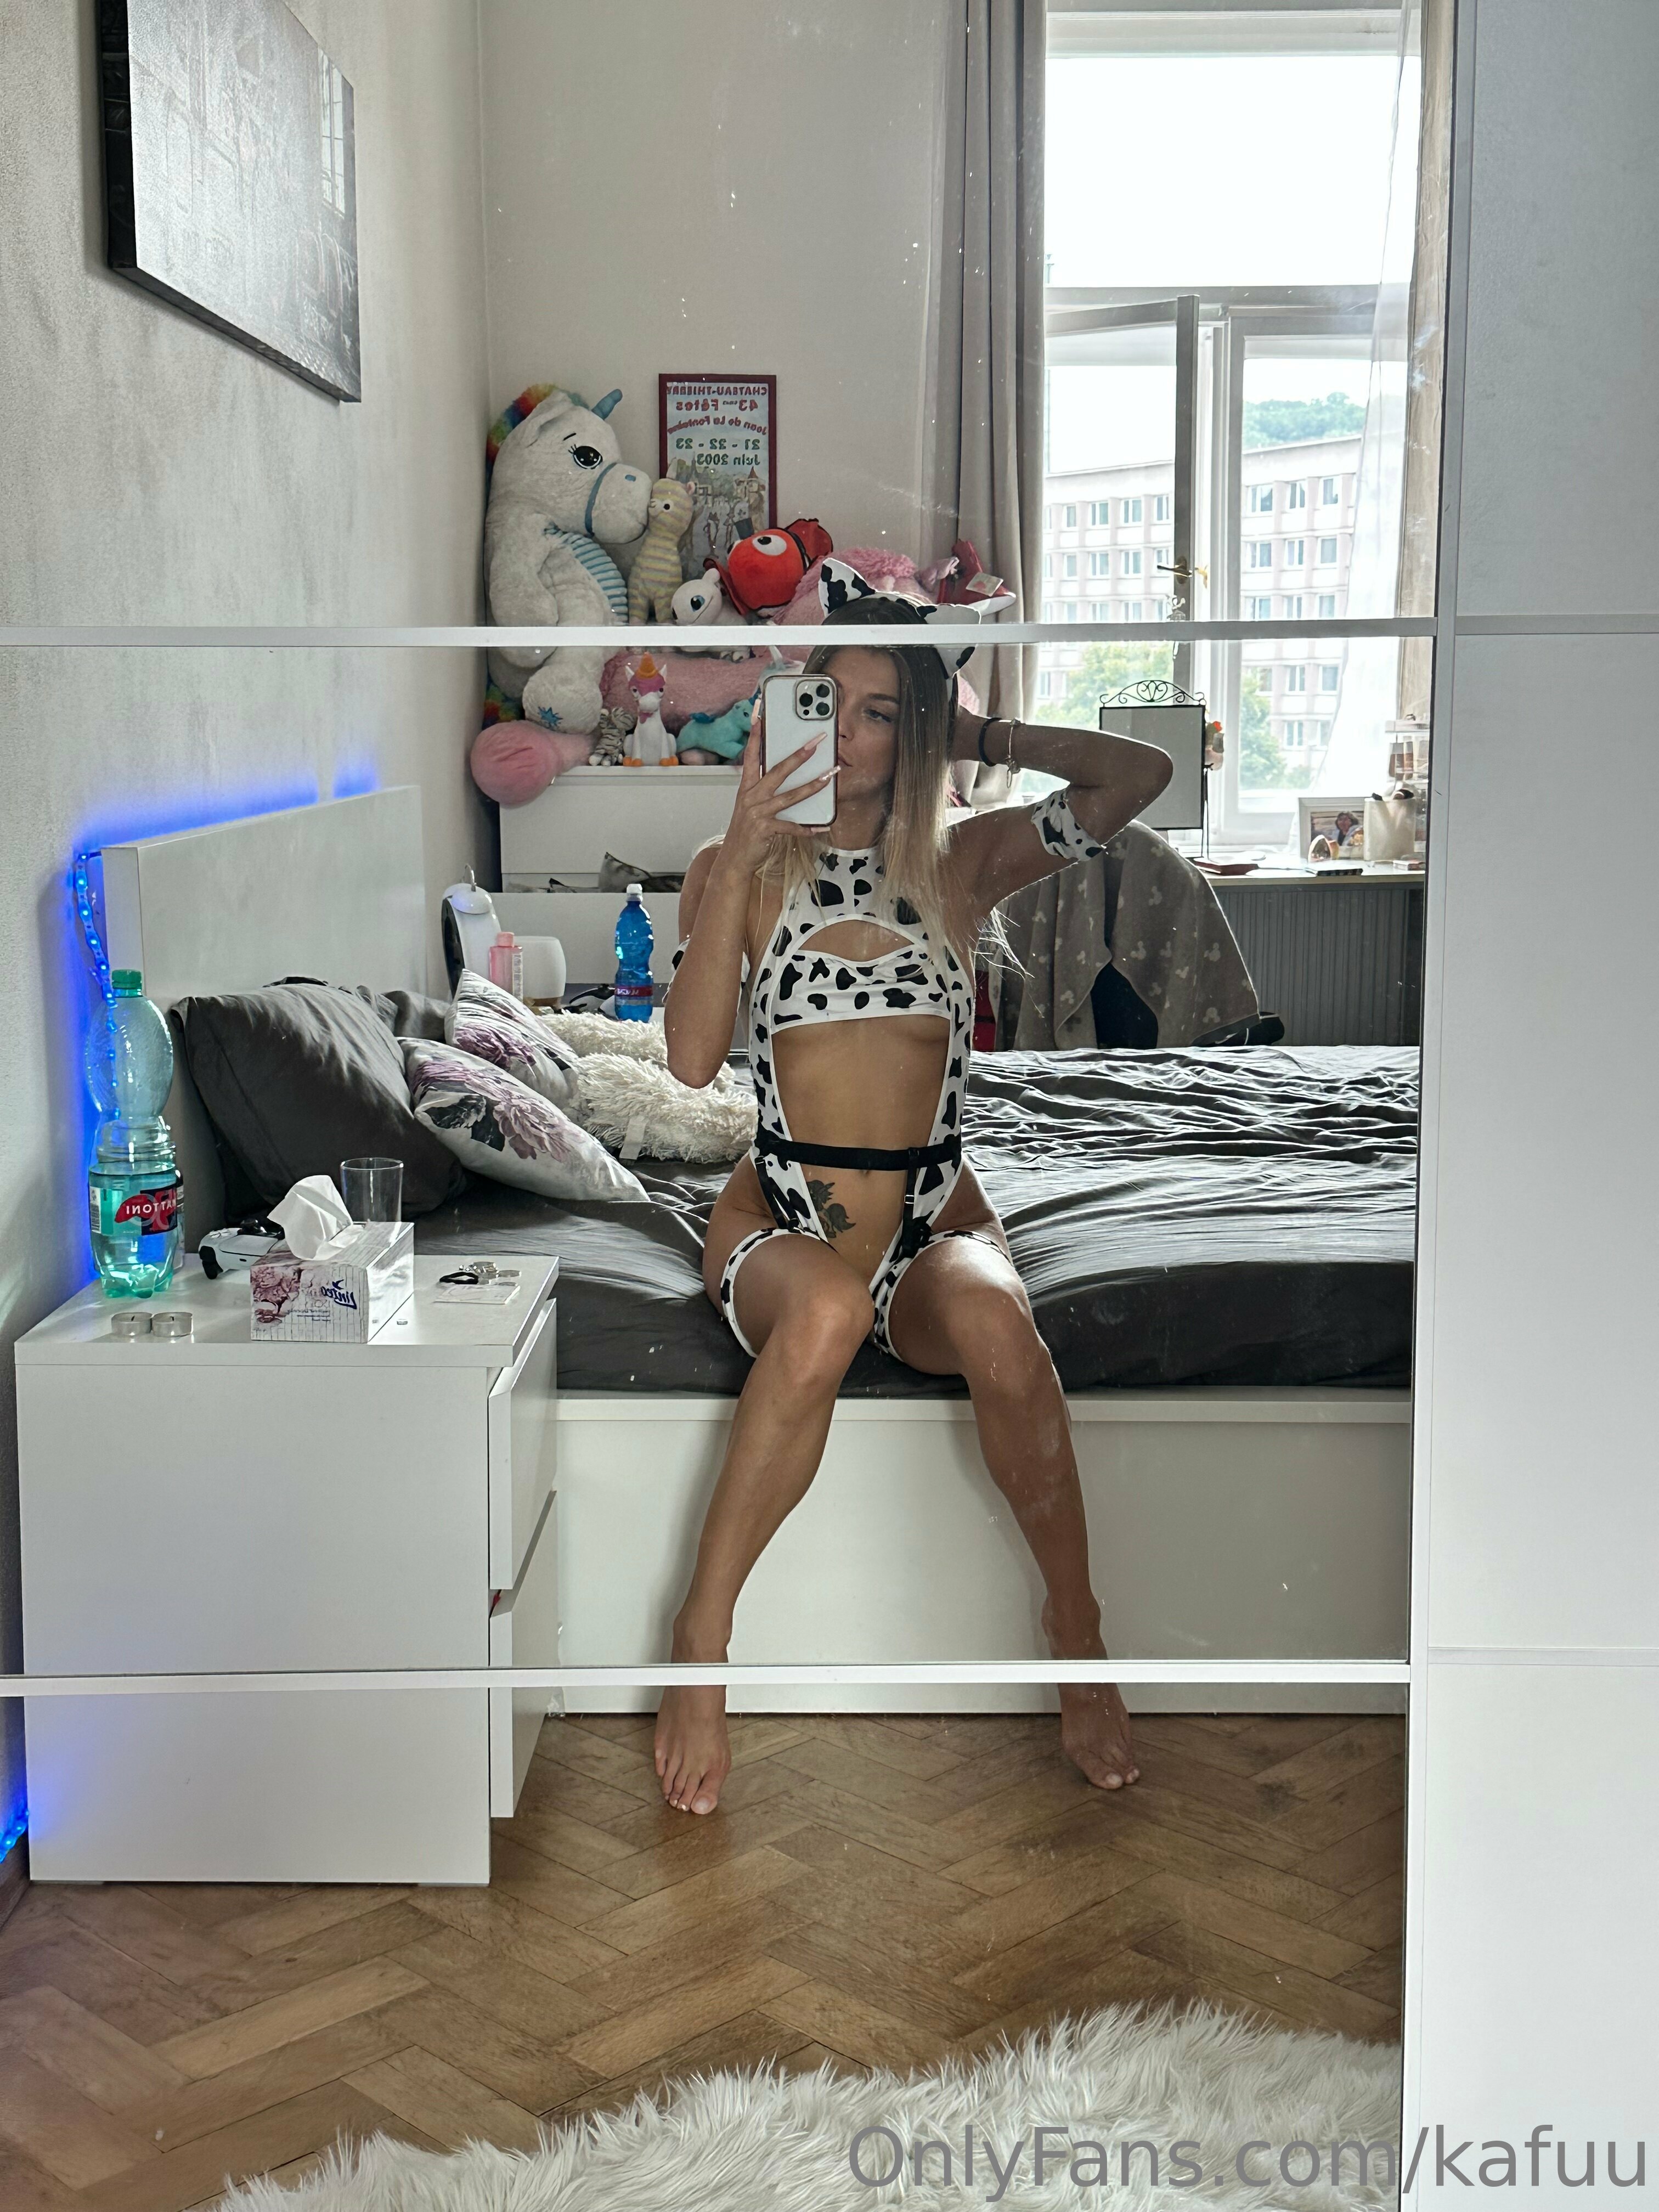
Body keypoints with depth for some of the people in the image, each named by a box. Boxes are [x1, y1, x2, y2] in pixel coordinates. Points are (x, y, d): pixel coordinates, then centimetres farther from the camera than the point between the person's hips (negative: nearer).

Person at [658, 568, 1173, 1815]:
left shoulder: (964, 863, 9)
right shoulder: (737, 870, 6)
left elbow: (1141, 772, -2)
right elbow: (692, 1056, -10)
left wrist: (975, 737, 3)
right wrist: (742, 859, -13)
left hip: (936, 1226, 1)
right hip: (778, 1224, -1)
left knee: (993, 1316, -35)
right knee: (826, 1307, -38)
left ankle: (1080, 1639, -16)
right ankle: (703, 1637, -24)